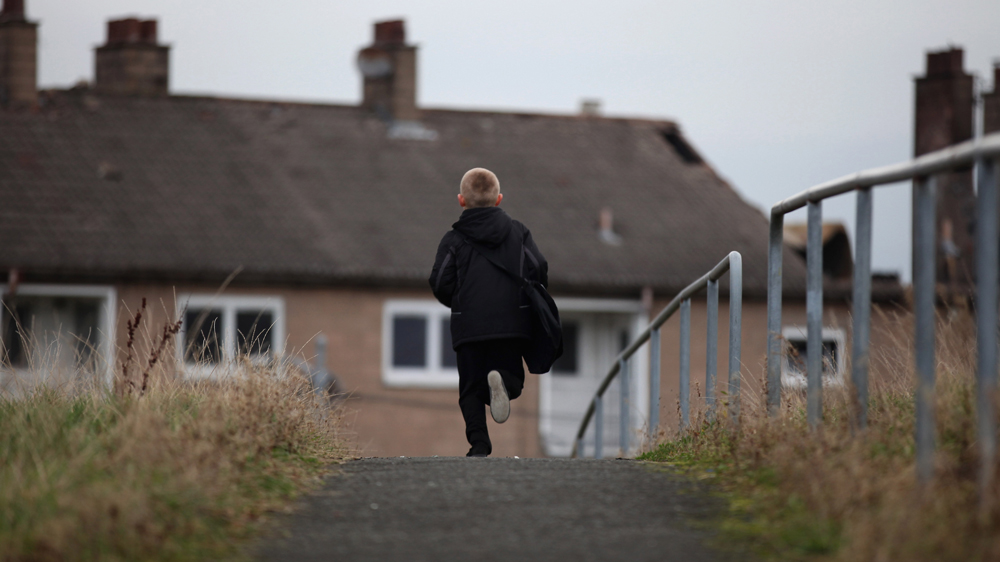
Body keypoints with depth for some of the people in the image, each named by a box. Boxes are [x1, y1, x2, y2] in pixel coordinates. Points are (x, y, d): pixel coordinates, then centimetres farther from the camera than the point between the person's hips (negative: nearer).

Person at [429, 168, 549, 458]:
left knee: (471, 388, 6)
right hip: (512, 323, 1)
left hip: (468, 326, -1)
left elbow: (441, 284, -1)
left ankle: (479, 442, -10)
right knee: (514, 380, 10)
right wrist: (527, 299, 20)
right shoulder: (518, 232, 10)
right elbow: (539, 271, 3)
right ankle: (503, 379, -27)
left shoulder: (453, 239, 5)